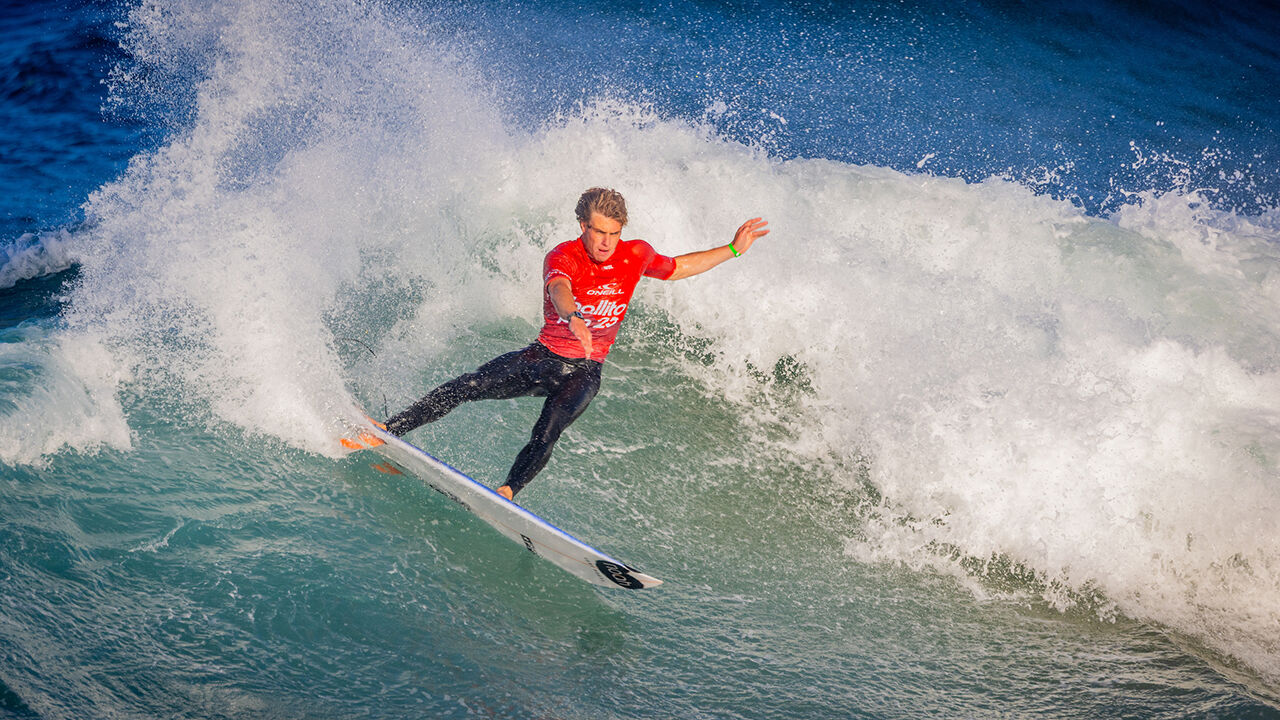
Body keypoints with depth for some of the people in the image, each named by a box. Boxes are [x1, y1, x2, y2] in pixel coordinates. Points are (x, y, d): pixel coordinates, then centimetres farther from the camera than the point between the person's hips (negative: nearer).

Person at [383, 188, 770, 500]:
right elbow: (559, 288, -42)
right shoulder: (562, 257, -18)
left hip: (585, 372, 1)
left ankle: (507, 492, -34)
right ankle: (390, 430, -9)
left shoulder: (636, 255, -6)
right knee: (467, 386, -16)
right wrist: (572, 317, -65)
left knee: (547, 432, -28)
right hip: (544, 357, -1)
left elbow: (678, 268, 15)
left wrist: (733, 249, 11)